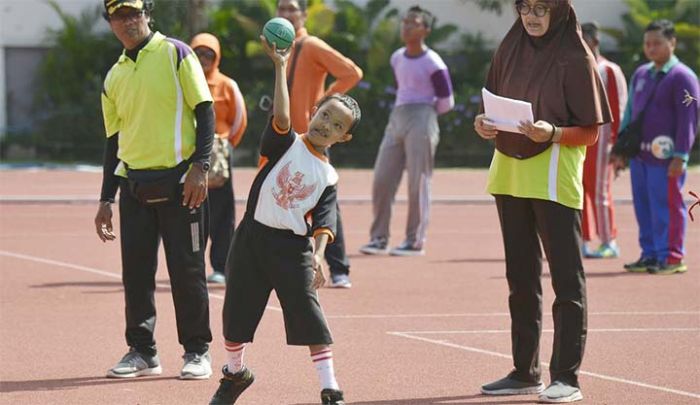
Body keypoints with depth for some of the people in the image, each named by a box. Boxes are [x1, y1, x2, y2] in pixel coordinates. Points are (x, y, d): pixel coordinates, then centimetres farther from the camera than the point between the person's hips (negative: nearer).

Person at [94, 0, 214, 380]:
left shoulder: (175, 54, -1)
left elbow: (204, 110, -5)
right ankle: (142, 351, 13)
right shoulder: (114, 77, 15)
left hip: (178, 180, -5)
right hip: (134, 184, 5)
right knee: (135, 269, 4)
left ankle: (197, 351, 7)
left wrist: (199, 166, -15)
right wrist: (106, 199, 13)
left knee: (187, 269, -2)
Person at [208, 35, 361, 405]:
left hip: (294, 248, -1)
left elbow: (324, 221, -6)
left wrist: (318, 255, -23)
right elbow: (281, 117, -18)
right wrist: (280, 68, -23)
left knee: (309, 316, -8)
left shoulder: (328, 177, 4)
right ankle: (235, 374, 33)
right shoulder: (286, 144, 3)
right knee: (237, 313, 9)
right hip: (253, 238, 1)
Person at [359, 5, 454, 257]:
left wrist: (422, 114, 7)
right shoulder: (397, 58, 14)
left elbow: (446, 102, -3)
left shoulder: (433, 63, -7)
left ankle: (415, 242, 0)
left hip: (421, 122, -7)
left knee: (418, 183, -6)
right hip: (396, 121, 7)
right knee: (382, 180, 1)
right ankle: (379, 238, 7)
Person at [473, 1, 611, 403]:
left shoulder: (575, 59, -8)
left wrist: (551, 133, -24)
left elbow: (590, 132, -7)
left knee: (566, 278, -5)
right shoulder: (510, 50, 9)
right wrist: (485, 124, -5)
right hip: (510, 173, 7)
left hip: (555, 177, -7)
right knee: (521, 278, 13)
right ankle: (526, 371, 21)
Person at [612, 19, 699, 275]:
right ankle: (650, 255, 17)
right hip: (639, 155, 7)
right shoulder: (640, 75, 15)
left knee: (666, 207, -5)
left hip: (664, 157, -7)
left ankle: (671, 257, 0)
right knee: (643, 207, 10)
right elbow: (630, 113, 21)